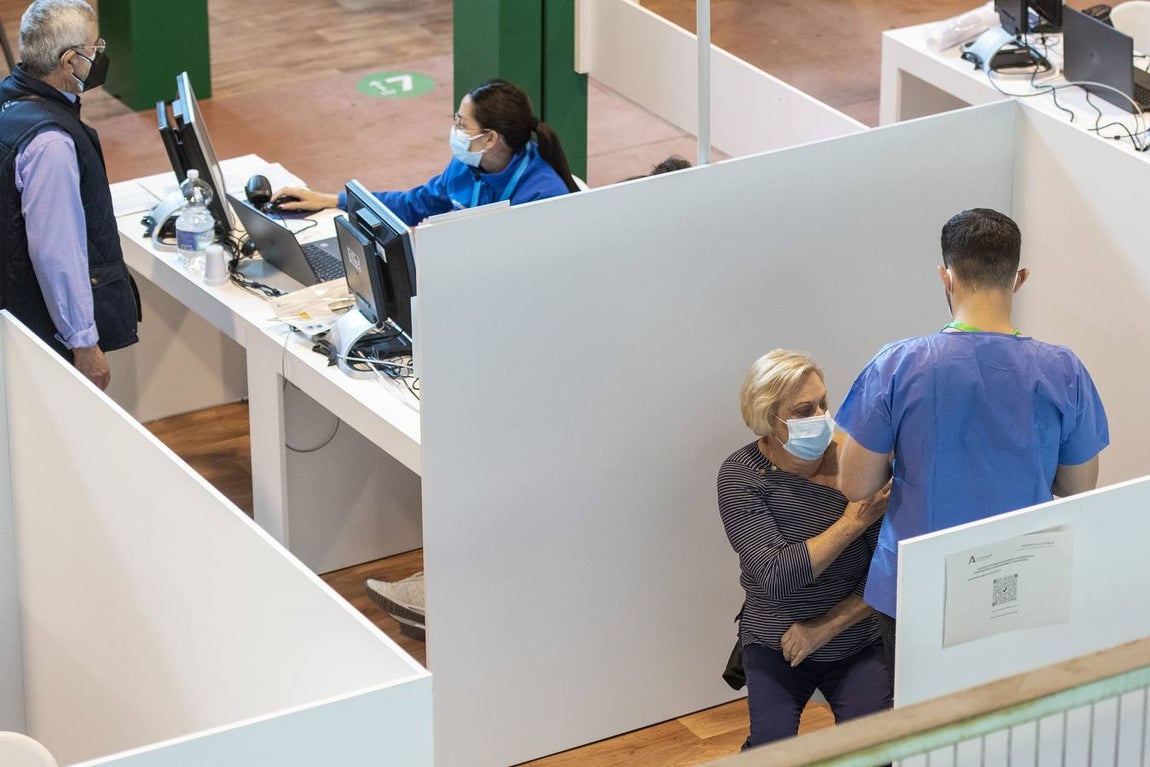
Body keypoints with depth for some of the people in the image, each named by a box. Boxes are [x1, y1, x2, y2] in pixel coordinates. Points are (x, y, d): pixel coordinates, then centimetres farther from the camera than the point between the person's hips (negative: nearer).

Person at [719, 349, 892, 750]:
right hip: (774, 648, -1)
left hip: (857, 644, 1)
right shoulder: (741, 476, -12)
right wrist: (852, 522, -22)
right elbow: (777, 577, -22)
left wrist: (825, 627, -14)